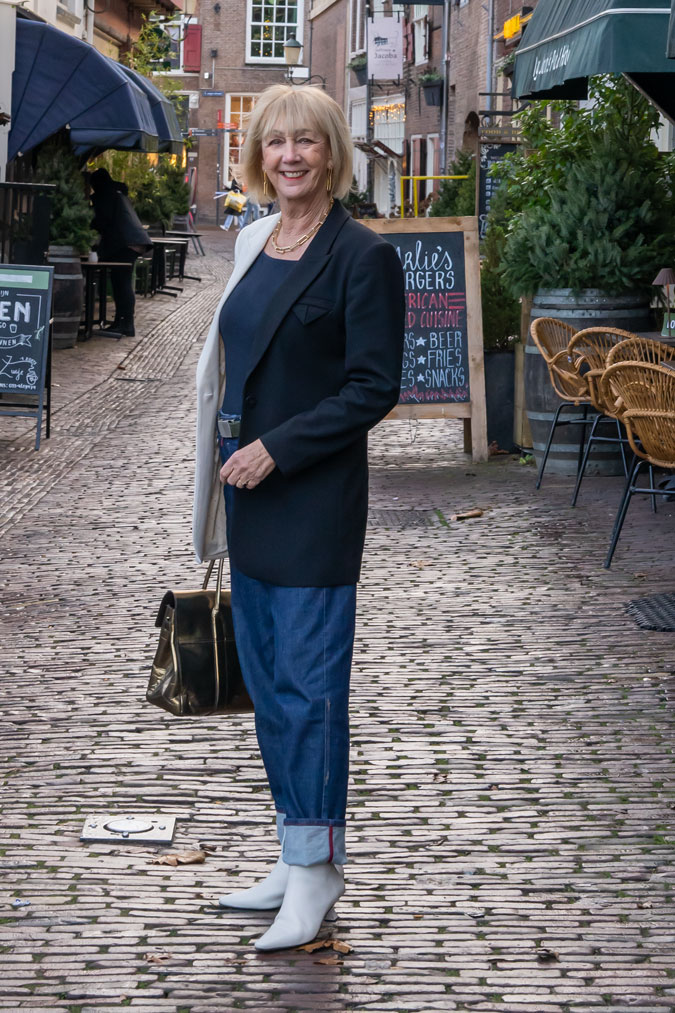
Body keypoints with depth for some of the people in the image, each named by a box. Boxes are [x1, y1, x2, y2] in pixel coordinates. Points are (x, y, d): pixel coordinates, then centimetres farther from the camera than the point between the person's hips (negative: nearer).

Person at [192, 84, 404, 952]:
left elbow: (374, 389, -13)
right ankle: (301, 861, 20)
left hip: (317, 501, -8)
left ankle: (315, 865, 2)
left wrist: (276, 449, -16)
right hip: (252, 494, 8)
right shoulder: (255, 245, 13)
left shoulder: (362, 257, -10)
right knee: (266, 679, 11)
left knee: (307, 680, -6)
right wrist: (229, 463, 16)